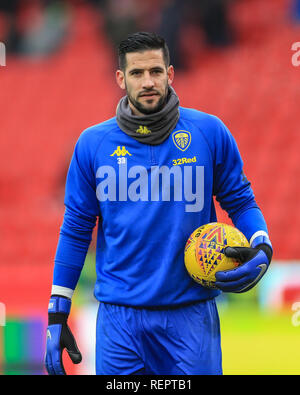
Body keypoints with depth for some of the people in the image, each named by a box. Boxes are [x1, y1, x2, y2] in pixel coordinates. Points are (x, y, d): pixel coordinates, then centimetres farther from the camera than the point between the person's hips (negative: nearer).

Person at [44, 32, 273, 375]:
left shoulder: (209, 132, -1)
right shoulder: (93, 143, 2)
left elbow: (240, 202, 8)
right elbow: (76, 228, 7)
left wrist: (261, 251, -12)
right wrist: (56, 317, 6)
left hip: (190, 313, 0)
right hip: (120, 318, 1)